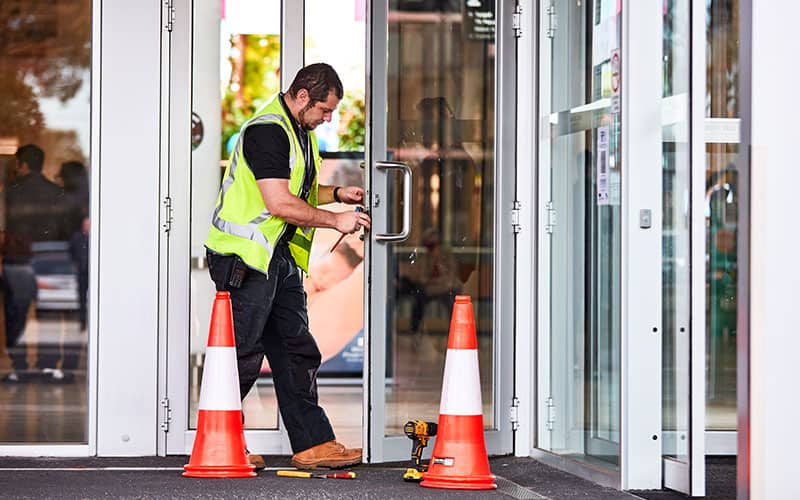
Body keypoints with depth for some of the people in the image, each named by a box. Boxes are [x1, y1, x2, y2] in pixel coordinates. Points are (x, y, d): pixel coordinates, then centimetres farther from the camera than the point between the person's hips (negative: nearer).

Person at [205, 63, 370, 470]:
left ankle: (313, 444, 11)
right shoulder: (267, 130, -18)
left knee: (297, 352, 8)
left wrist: (337, 193, 12)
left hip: (281, 258, 10)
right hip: (245, 256, -10)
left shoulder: (300, 131, 16)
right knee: (243, 355, -6)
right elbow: (279, 203, -23)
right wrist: (336, 220, -16)